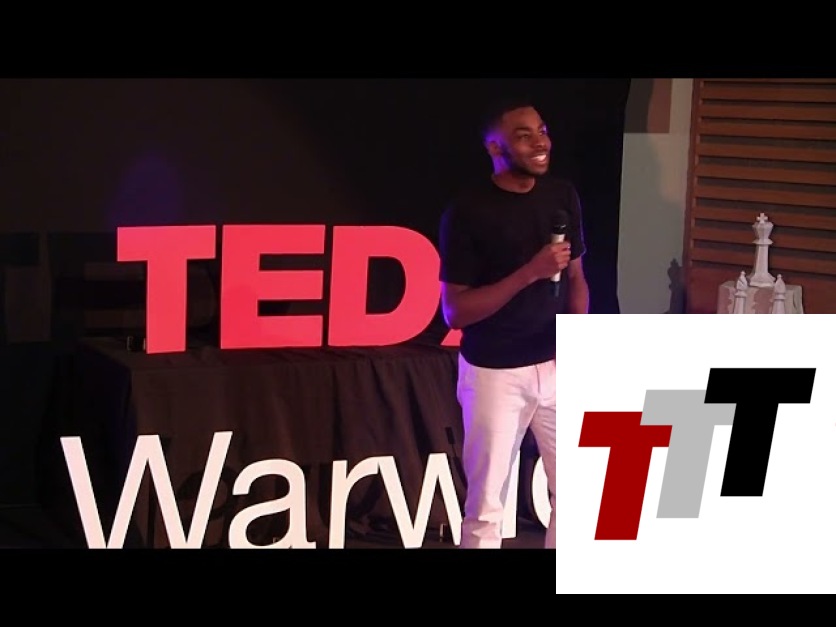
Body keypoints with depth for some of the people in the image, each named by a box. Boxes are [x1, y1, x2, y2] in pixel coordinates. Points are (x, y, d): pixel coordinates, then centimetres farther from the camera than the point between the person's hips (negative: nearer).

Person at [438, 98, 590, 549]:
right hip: (495, 372, -5)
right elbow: (454, 312, -14)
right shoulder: (468, 210, -13)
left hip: (557, 366, 5)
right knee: (486, 505, 4)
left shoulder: (563, 196, 3)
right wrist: (529, 272, -24)